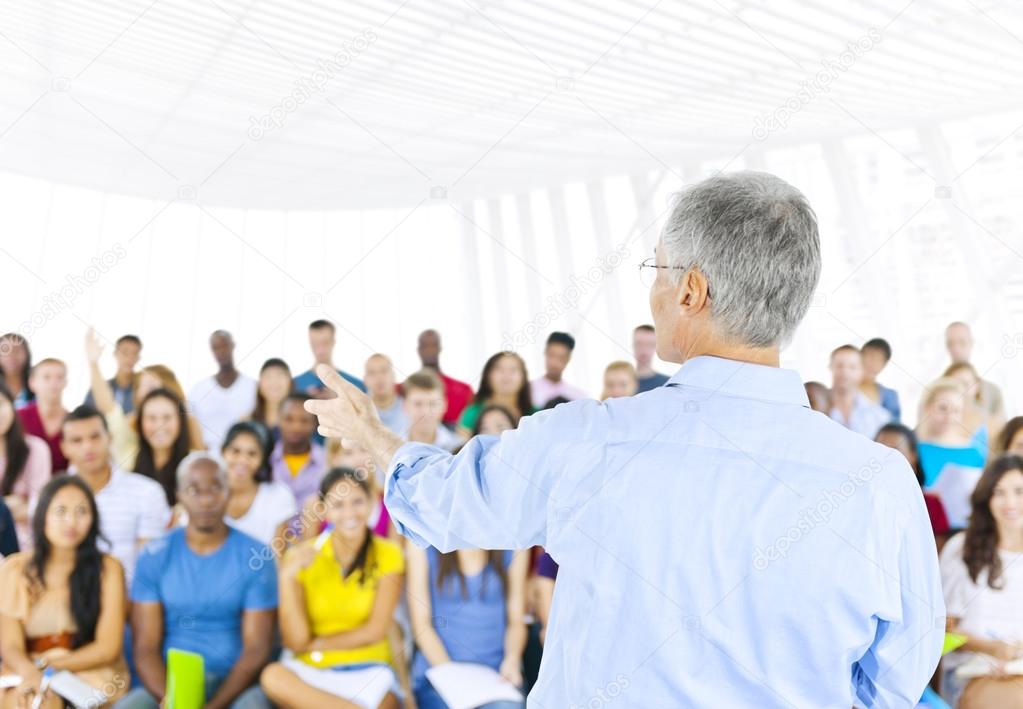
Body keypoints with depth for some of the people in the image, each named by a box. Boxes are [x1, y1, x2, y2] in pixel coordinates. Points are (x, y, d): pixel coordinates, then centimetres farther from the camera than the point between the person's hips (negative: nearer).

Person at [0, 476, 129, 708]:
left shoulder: (107, 569, 2)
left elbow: (108, 647, -4)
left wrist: (48, 667, -16)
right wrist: (31, 672, -25)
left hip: (93, 674, -1)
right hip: (26, 674, 1)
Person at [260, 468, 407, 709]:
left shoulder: (387, 554, 0)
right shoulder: (302, 557, 2)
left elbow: (375, 631, -5)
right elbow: (295, 642, -6)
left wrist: (315, 644, -2)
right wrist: (287, 577, -15)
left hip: (368, 669, -4)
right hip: (311, 670, 4)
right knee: (273, 676, -32)